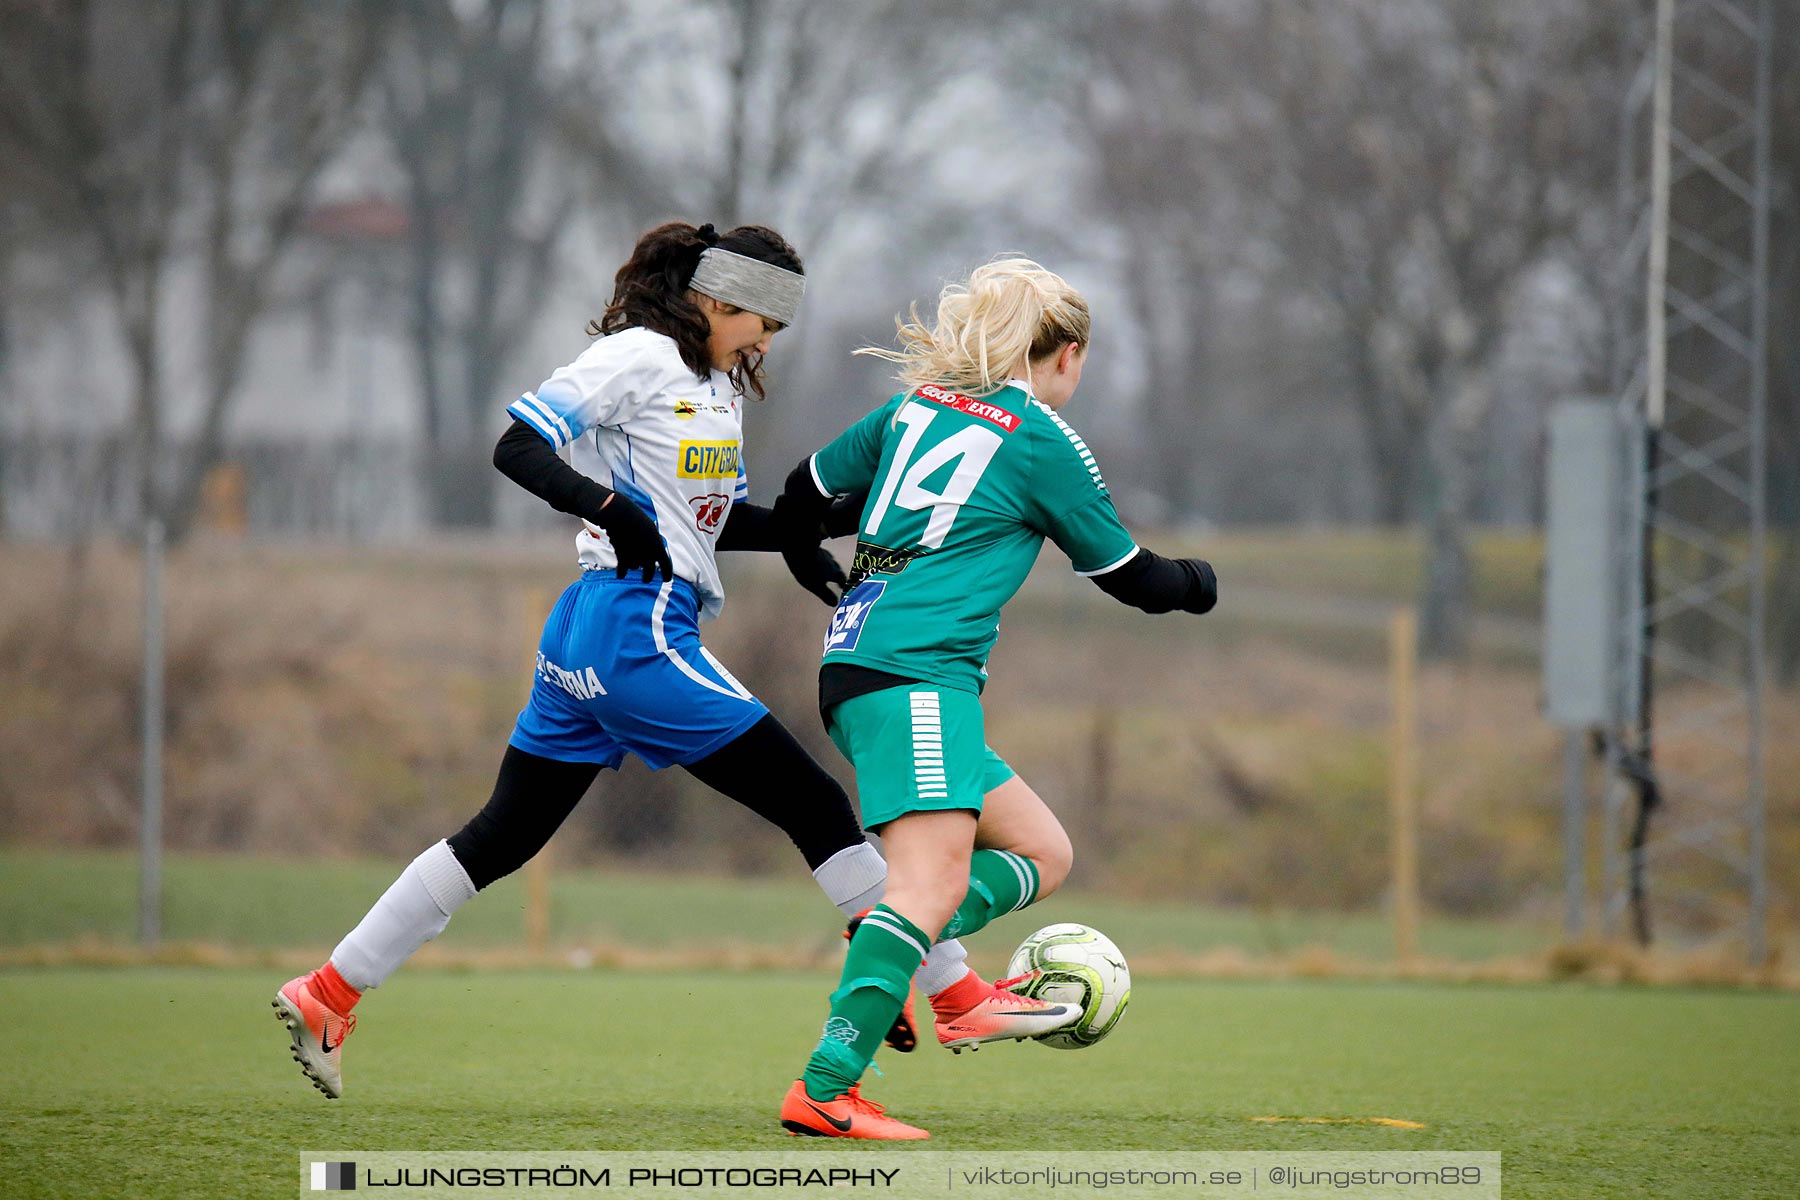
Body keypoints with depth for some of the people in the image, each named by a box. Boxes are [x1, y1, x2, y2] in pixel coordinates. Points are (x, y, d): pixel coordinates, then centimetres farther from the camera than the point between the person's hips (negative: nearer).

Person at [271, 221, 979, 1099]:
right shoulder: (638, 356, -9)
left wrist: (800, 530, 10)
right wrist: (611, 509, -26)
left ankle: (325, 997, 14)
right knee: (817, 806, -6)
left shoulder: (718, 384, 18)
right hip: (633, 627, -10)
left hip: (586, 635, 10)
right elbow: (517, 447, -14)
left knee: (503, 837, 13)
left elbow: (717, 518, 25)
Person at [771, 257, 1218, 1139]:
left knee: (1042, 852, 13)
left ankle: (894, 952, -7)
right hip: (917, 671, -9)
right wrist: (1196, 584, 30)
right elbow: (1129, 577, 9)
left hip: (852, 662, 9)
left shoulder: (917, 404, 18)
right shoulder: (1041, 439, 0)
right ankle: (824, 1090, -31)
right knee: (934, 881, -19)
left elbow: (804, 494, 27)